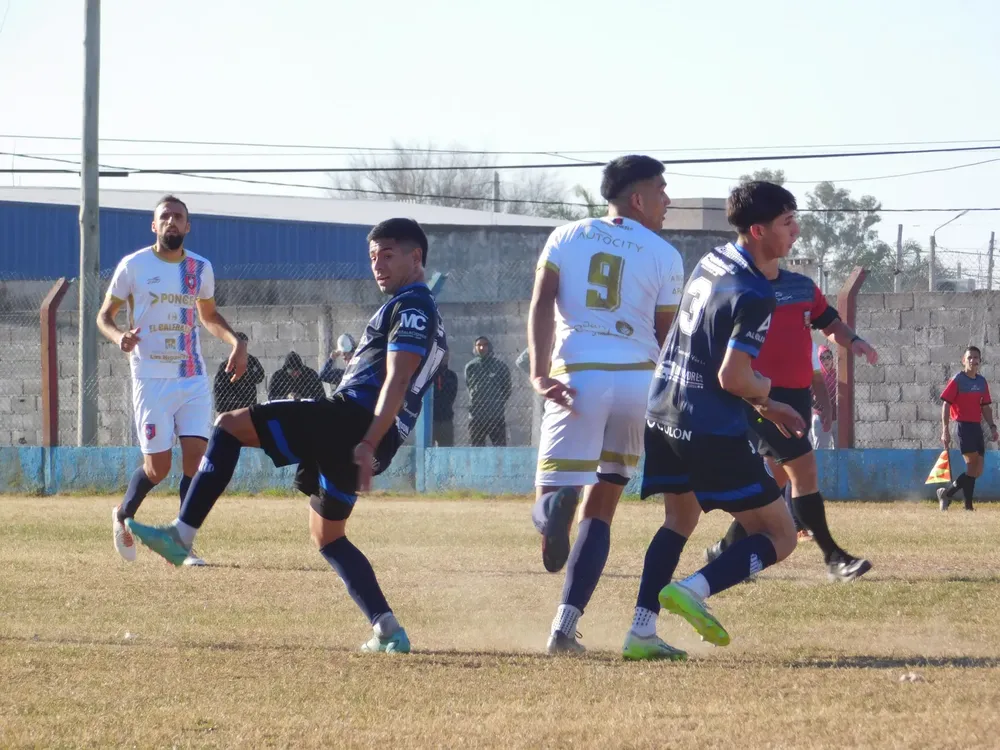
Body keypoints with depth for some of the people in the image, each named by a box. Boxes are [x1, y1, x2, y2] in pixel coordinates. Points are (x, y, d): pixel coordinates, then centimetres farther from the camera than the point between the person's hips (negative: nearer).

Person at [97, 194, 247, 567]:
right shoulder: (133, 266, -4)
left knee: (196, 458, -8)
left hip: (194, 379, 3)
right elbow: (104, 315, 3)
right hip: (151, 379, -3)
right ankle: (123, 516, 28)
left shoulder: (201, 268, 7)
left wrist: (236, 341, 5)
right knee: (158, 466, -2)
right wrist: (118, 337, -20)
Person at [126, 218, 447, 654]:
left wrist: (369, 443, -24)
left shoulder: (411, 307, -5)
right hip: (360, 434, 10)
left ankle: (182, 535, -18)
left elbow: (396, 381, -17)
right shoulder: (423, 311, 27)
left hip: (350, 417, -10)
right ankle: (387, 632, 9)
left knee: (230, 425, -9)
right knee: (327, 534, 20)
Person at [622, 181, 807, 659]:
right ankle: (694, 590, -19)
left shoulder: (711, 263, 11)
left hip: (662, 416, 8)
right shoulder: (755, 296, -17)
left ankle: (641, 632, 15)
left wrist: (763, 407, 23)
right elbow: (732, 377, -23)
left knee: (680, 520, 26)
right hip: (712, 431, -8)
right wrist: (764, 391, 0)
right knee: (779, 537, 0)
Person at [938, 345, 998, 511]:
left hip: (977, 427, 7)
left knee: (978, 471, 5)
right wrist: (945, 430, -16)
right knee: (972, 465, -13)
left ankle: (946, 493, 14)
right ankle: (968, 506, -7)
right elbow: (946, 405, -9)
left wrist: (992, 426, 10)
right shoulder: (957, 381, -7)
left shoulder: (982, 382, 13)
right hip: (963, 426, -7)